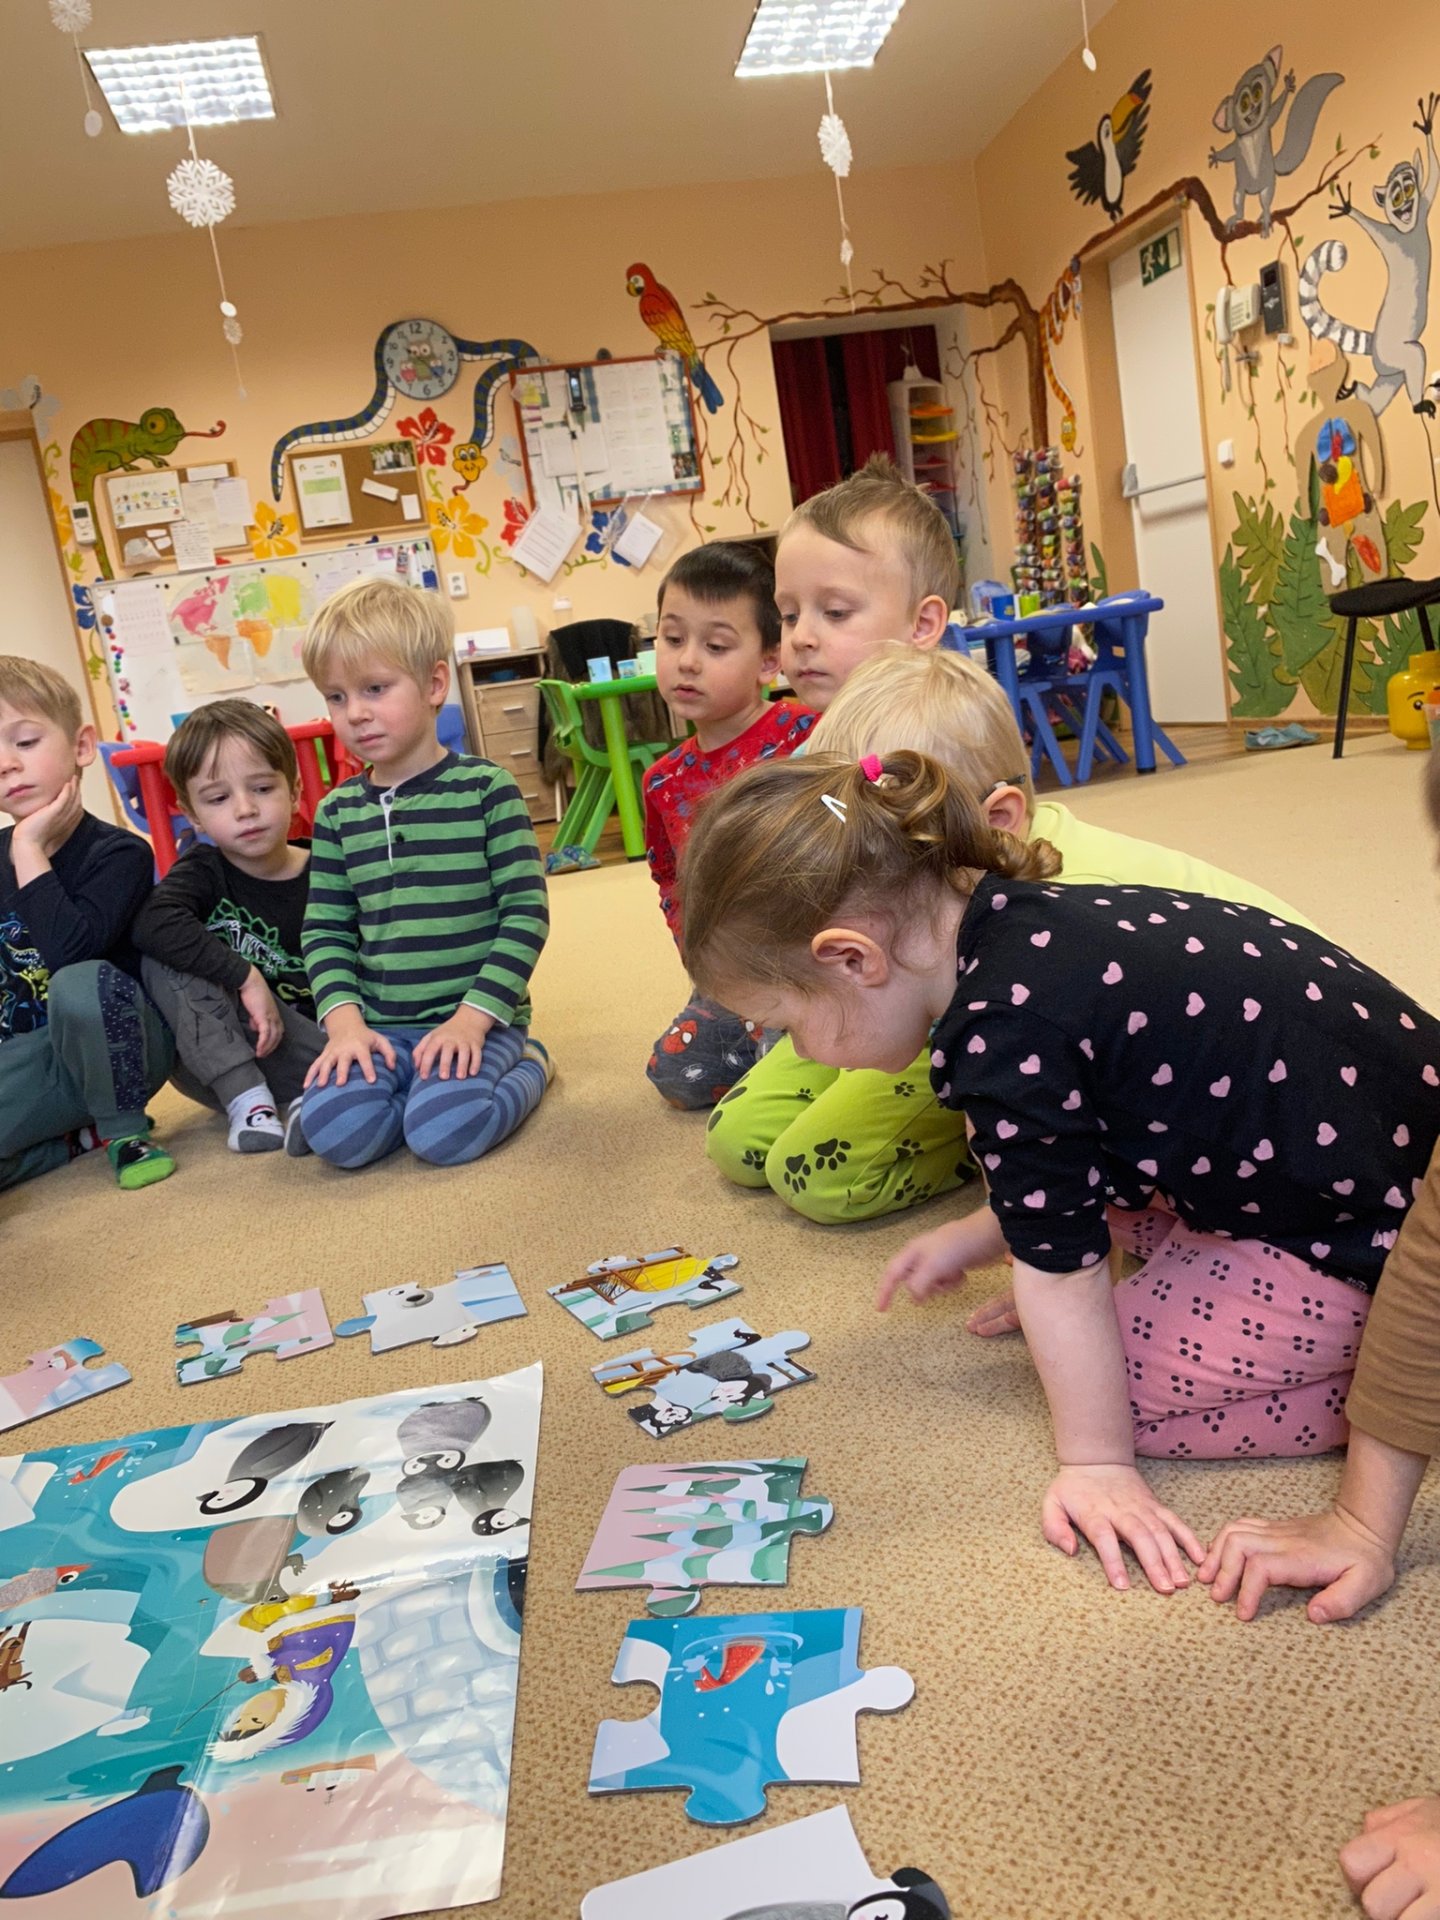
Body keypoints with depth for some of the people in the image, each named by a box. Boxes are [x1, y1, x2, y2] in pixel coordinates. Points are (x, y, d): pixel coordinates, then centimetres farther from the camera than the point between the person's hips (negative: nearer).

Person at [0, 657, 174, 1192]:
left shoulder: (118, 853, -12)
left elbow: (68, 953, -29)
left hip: (116, 1045, -4)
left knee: (80, 986, -37)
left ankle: (124, 1129, -13)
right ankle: (83, 1136, -1)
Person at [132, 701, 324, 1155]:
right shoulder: (202, 873, -6)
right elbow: (152, 924, -29)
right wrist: (245, 976, -35)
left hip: (306, 1047, -3)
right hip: (211, 1061, 3)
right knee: (164, 961, -26)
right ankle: (247, 1100, -27)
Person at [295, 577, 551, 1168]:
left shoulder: (485, 789, -4)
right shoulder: (337, 812, 8)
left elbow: (526, 913, -7)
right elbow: (325, 930, 9)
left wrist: (474, 1016, -16)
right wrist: (344, 1020, -9)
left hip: (479, 1018, -3)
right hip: (380, 1027, 3)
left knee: (443, 1132, -28)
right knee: (333, 1131, -24)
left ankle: (529, 1065, 3)